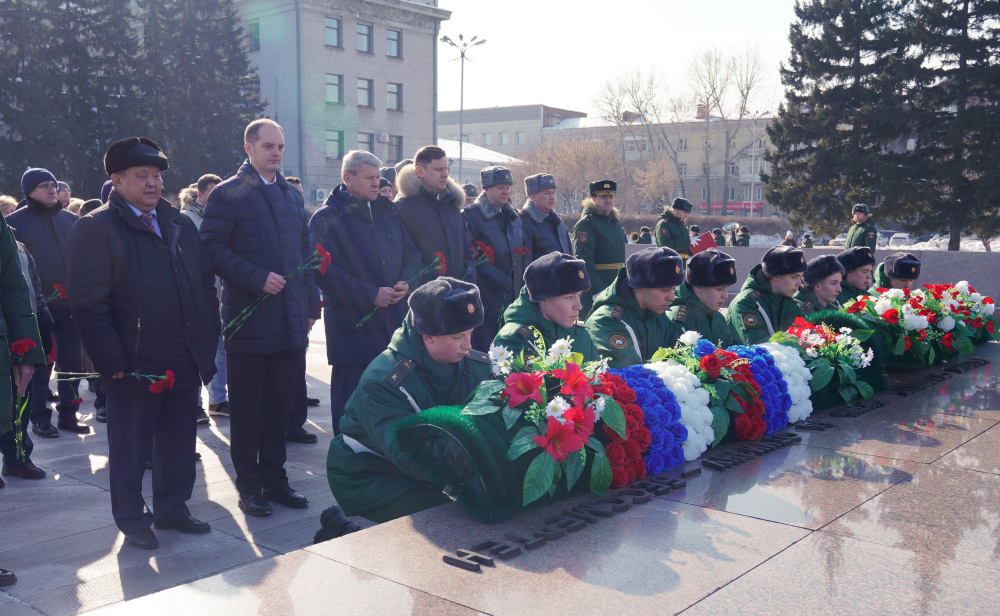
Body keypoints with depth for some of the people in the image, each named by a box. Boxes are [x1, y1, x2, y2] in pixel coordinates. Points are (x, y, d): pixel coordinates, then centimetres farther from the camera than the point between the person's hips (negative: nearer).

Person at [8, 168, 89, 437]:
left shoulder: (70, 220, 9)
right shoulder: (16, 221, -2)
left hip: (70, 305, 4)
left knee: (72, 362, 8)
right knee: (39, 365, 4)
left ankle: (68, 414, 19)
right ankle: (40, 419, 14)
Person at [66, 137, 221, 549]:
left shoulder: (180, 225, 12)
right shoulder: (96, 228, -7)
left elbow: (206, 286, 15)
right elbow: (88, 302, -12)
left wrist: (208, 343, 8)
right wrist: (112, 363, -16)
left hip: (185, 361, 6)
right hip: (135, 366, -5)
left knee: (179, 442, 15)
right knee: (130, 447, 8)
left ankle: (172, 508, 31)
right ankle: (132, 519, 23)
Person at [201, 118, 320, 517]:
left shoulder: (292, 195, 15)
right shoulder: (227, 195, -3)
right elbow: (213, 247, -10)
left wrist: (311, 303, 10)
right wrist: (257, 279, -19)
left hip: (290, 321, 5)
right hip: (249, 318, -5)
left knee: (280, 405, 12)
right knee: (247, 409, 4)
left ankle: (274, 478, 23)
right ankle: (248, 485, 15)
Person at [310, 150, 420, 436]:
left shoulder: (388, 212, 15)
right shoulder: (326, 219, -4)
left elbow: (411, 253, 17)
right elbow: (326, 272, -12)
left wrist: (406, 282, -4)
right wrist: (370, 295, -17)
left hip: (395, 321, 6)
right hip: (352, 324, -5)